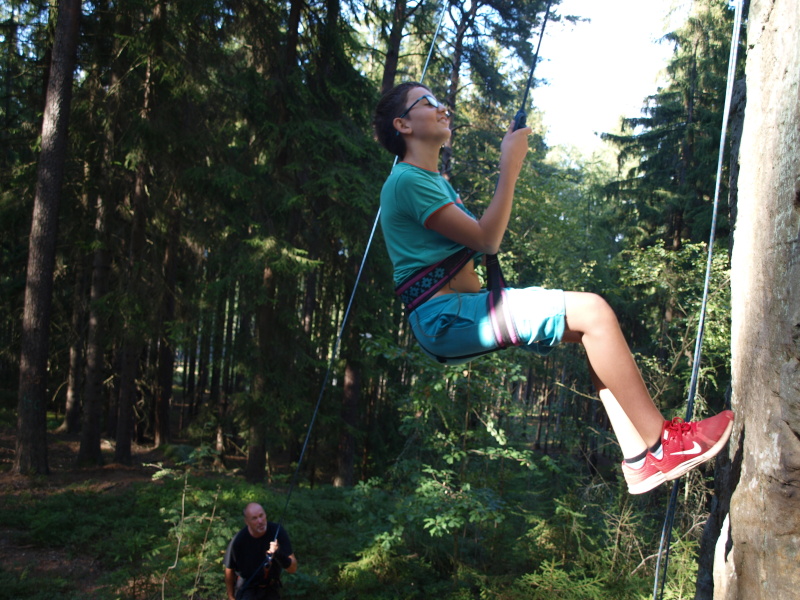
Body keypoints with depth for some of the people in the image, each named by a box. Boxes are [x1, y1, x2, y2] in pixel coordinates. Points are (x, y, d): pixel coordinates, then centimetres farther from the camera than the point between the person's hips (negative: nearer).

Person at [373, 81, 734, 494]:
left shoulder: (433, 181, 23)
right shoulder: (406, 181, -9)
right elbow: (486, 239, -14)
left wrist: (511, 161, 15)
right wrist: (510, 167, -8)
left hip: (462, 312, 10)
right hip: (446, 318, -10)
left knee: (590, 324, 1)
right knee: (591, 311, -18)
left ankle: (640, 459, -4)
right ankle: (659, 441, -9)